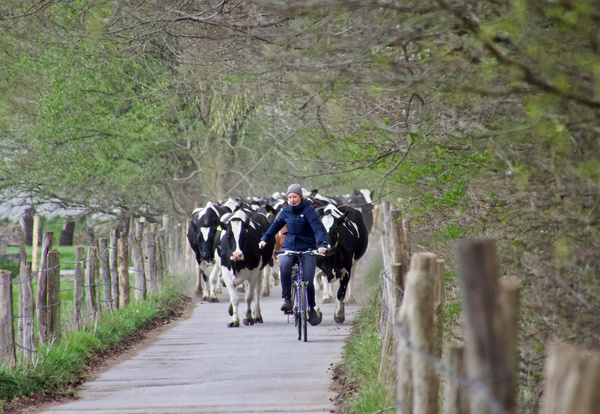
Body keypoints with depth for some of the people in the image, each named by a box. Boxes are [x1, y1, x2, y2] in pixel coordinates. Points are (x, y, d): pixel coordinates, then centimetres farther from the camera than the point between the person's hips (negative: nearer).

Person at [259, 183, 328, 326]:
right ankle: (286, 298, -19)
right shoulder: (286, 211, 7)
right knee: (284, 265, -31)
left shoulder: (308, 210, -9)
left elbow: (318, 227, -20)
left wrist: (322, 244, -34)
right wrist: (264, 238, 14)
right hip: (289, 247, 3)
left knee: (308, 280, -10)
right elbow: (276, 225, 21)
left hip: (307, 249, -3)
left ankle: (311, 309, 16)